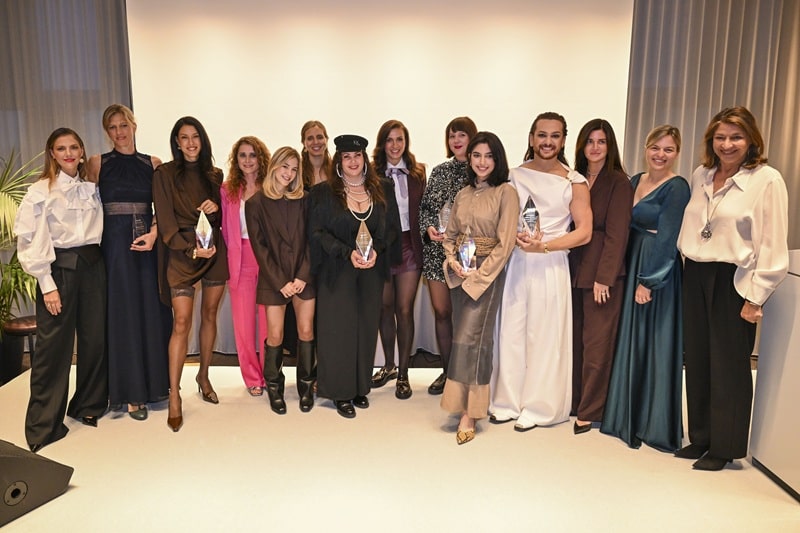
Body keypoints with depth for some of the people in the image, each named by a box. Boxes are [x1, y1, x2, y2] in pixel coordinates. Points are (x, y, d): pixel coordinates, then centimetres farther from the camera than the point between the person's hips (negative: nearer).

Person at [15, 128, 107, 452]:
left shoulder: (92, 188, 9)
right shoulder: (41, 191, -3)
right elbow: (31, 242, -8)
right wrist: (47, 285, -12)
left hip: (92, 266, 4)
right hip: (59, 268, -4)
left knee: (95, 338, 9)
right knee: (54, 346, -1)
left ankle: (89, 406, 27)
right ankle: (43, 424, 11)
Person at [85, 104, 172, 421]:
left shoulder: (153, 164, 8)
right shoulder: (97, 164, 4)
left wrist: (154, 233, -12)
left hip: (148, 244, 2)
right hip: (114, 245, -2)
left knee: (153, 311, 5)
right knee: (123, 313, 2)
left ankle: (156, 383, 20)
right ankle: (133, 393, 12)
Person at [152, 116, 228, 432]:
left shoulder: (214, 174, 10)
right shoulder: (164, 174, 0)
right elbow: (165, 221, -6)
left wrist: (215, 209, -8)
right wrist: (191, 249, -17)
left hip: (215, 252, 4)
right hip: (181, 253, -3)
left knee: (209, 315, 9)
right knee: (181, 322, -9)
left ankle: (204, 376, 26)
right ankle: (174, 395, -2)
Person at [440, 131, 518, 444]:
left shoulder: (506, 193, -7)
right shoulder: (463, 194, 11)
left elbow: (505, 242, -12)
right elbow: (450, 235, 15)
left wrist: (478, 274, -15)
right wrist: (453, 260, -4)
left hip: (487, 273, -6)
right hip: (460, 273, 6)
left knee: (469, 338, -10)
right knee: (462, 335, 8)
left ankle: (469, 414, -1)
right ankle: (466, 404, 21)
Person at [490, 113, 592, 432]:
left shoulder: (574, 183, 0)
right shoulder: (515, 175, 8)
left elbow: (584, 232, -5)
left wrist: (544, 246, -15)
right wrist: (516, 237, -10)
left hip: (551, 266, -2)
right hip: (515, 261, 3)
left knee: (544, 336, 3)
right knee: (510, 331, 4)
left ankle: (537, 407, 17)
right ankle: (509, 401, 19)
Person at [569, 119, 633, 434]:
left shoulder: (618, 182, -4)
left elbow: (616, 234, -10)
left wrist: (604, 277, -15)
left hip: (602, 272, -5)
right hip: (574, 269, 5)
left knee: (597, 343, 0)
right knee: (575, 337, 10)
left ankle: (590, 411, 10)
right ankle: (573, 400, 23)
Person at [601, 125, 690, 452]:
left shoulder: (677, 188, -11)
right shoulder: (634, 181, 11)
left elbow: (666, 238, -15)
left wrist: (647, 280, -17)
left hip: (658, 272, -7)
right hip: (630, 266, 8)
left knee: (655, 346, 1)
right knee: (628, 342, 14)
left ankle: (655, 425, 15)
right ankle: (625, 415, 28)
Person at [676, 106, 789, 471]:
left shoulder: (767, 180, -8)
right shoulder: (700, 175, 9)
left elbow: (772, 246, -11)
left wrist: (754, 297, -12)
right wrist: (689, 264, 7)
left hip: (733, 282, -5)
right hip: (696, 276, 6)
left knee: (728, 365, 4)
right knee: (697, 361, 11)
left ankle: (724, 447, 20)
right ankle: (700, 437, 26)